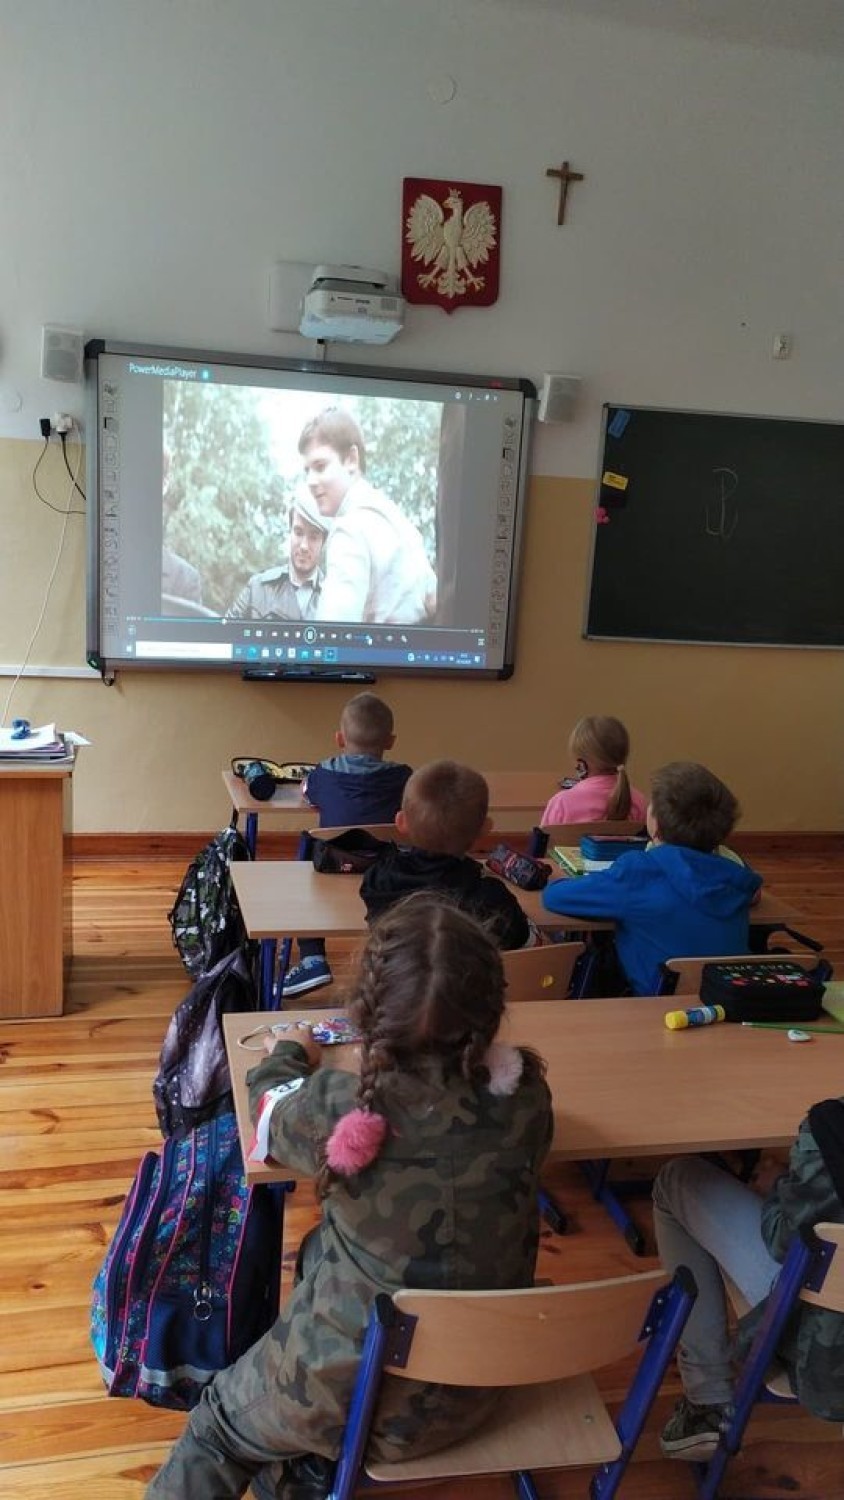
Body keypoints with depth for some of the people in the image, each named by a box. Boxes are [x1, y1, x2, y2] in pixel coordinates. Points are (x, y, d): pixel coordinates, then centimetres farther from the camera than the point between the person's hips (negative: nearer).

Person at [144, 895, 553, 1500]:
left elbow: (270, 1109, -2)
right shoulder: (527, 1097, -19)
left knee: (218, 1424, 28)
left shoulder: (340, 1104, -26)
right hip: (467, 1394, 3)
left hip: (343, 1392, -3)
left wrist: (287, 1053, 17)